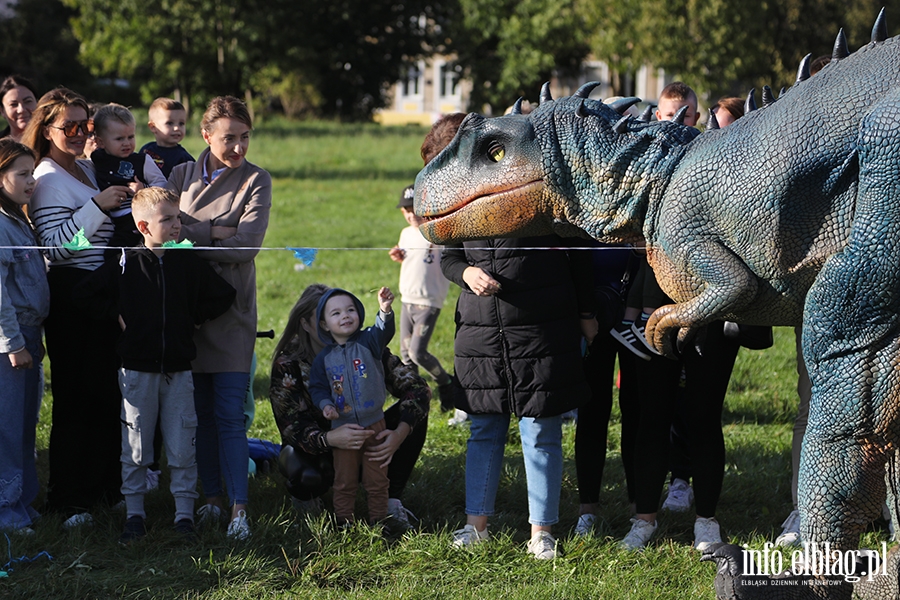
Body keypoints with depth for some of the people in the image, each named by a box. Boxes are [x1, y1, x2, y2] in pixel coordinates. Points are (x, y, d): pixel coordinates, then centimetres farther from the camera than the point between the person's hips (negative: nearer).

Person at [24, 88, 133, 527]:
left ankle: (105, 484, 24)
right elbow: (53, 245, -21)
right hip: (71, 297, -8)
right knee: (76, 396, -5)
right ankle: (69, 499, 3)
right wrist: (98, 205, -24)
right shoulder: (49, 179, -11)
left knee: (107, 392, 13)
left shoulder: (86, 169, 15)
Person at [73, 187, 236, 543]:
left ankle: (184, 512, 12)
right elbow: (85, 295, 3)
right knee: (135, 448, 4)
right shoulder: (126, 265, -4)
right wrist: (118, 314, -1)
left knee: (182, 448, 2)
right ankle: (134, 512, 13)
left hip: (179, 370, 1)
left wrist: (195, 318, 4)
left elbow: (223, 296, 11)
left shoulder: (190, 264, 1)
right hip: (138, 370, -1)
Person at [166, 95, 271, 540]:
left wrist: (187, 235, -10)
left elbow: (246, 245, -12)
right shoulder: (183, 175, 9)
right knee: (200, 411, 7)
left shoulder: (256, 181, 1)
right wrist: (211, 232, -15)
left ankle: (238, 508, -8)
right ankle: (211, 498, 16)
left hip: (231, 311, -3)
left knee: (230, 414, -8)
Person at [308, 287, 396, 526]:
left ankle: (378, 519, 19)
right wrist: (325, 404, -13)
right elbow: (317, 387, 7)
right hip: (343, 428, 1)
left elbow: (383, 332, -24)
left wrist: (385, 311, -43)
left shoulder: (367, 343, -5)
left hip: (374, 425, -1)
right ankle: (343, 521, 19)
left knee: (377, 479, 8)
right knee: (344, 481, 9)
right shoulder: (324, 358, 0)